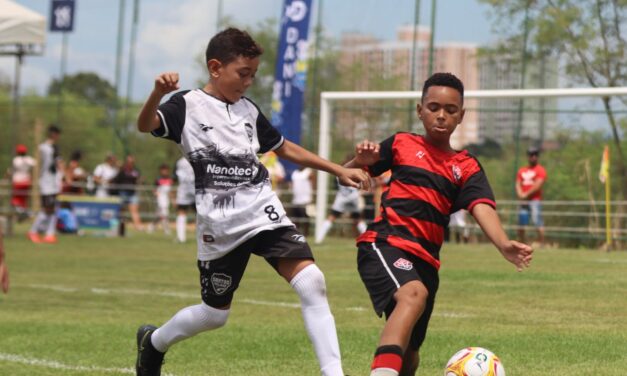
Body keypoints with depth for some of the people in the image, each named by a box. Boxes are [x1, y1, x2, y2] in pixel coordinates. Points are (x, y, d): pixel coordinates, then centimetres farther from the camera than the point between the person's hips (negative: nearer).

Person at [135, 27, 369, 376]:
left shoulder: (249, 110, 12)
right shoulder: (187, 106, -4)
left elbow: (285, 148, 25)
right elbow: (146, 125, -23)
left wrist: (339, 170, 21)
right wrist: (159, 92, -44)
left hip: (264, 212, 4)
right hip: (220, 224, -4)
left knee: (311, 282, -17)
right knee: (215, 313, 10)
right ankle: (153, 341, 39)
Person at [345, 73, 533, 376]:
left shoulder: (466, 167, 12)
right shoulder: (401, 145, 9)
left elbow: (482, 208, -7)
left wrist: (504, 244, -26)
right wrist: (360, 160, -9)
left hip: (424, 259, 5)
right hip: (384, 242, -5)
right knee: (414, 294, -36)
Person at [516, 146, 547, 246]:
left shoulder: (540, 170, 1)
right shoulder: (522, 170, 21)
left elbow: (538, 185, -10)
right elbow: (518, 184, 15)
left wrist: (526, 194, -12)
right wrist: (520, 194, -5)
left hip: (535, 200, -6)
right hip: (523, 201, 6)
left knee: (538, 223, -17)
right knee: (521, 224, 4)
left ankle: (542, 244, -19)